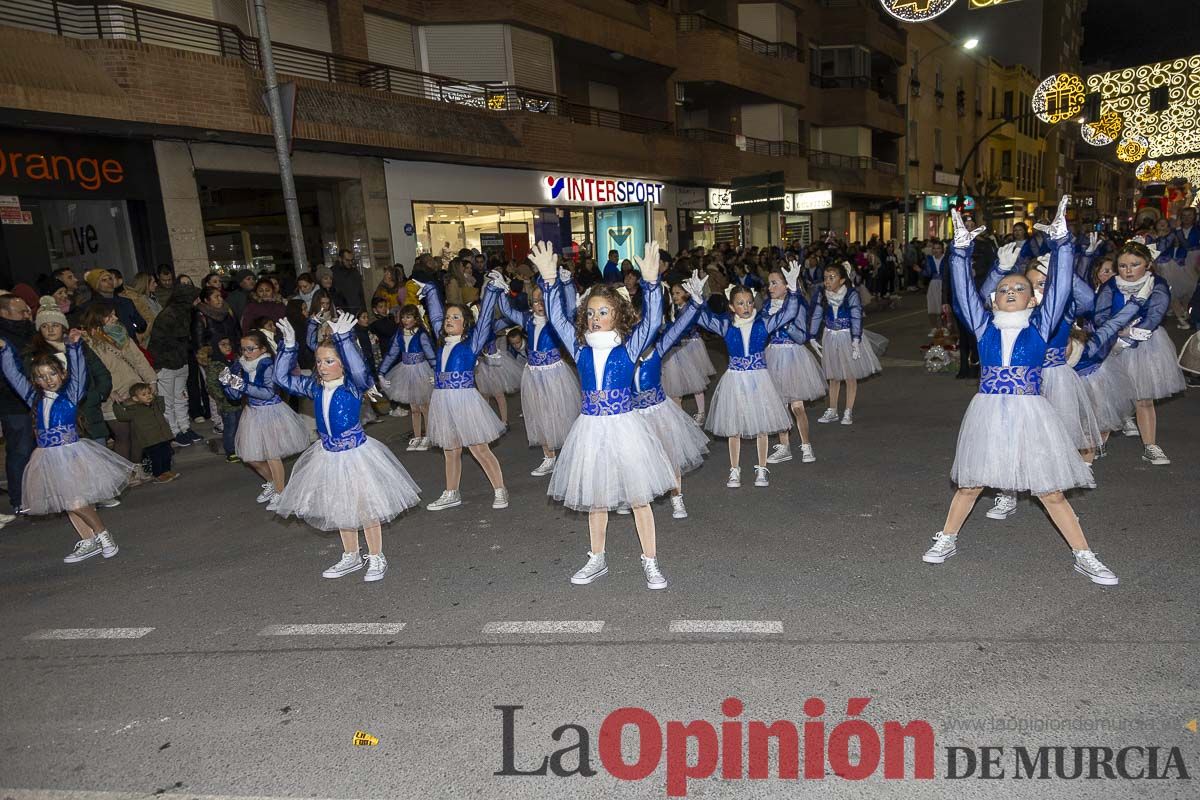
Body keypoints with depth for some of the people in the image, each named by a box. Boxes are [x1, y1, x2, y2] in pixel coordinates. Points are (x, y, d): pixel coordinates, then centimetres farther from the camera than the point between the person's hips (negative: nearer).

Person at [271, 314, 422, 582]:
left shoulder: (353, 386, -17)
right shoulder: (314, 387, -1)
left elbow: (360, 371, -39)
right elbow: (282, 378, 3)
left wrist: (344, 337, -46)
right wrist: (288, 346, -8)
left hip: (356, 453, -6)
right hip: (328, 455, 6)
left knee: (366, 507, 4)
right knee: (339, 508, 18)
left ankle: (376, 558, 22)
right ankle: (351, 557, 35)